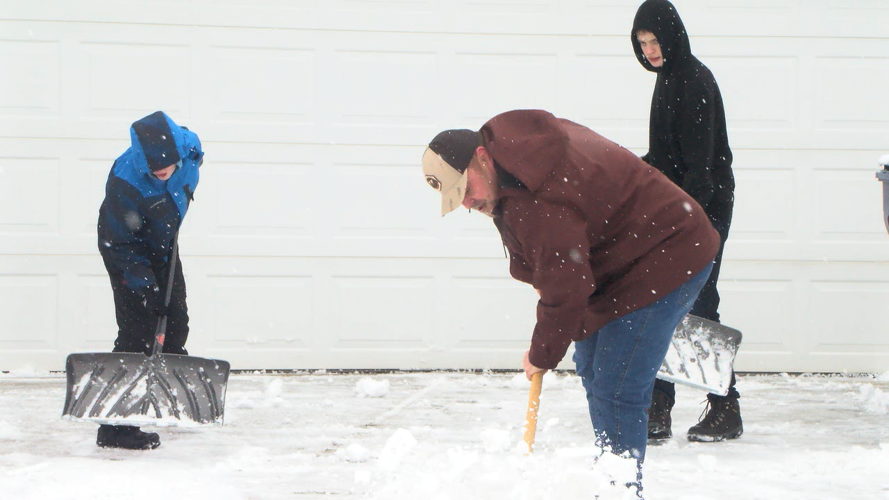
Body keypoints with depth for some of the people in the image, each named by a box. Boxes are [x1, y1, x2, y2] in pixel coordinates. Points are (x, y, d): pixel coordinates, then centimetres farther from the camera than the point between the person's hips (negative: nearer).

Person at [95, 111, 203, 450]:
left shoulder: (186, 145, -22)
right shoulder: (125, 183, -38)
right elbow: (119, 245, -29)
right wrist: (147, 288, -30)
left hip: (164, 247, 7)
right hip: (129, 255, -7)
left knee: (176, 326, 20)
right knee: (137, 336, -13)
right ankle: (115, 428, -11)